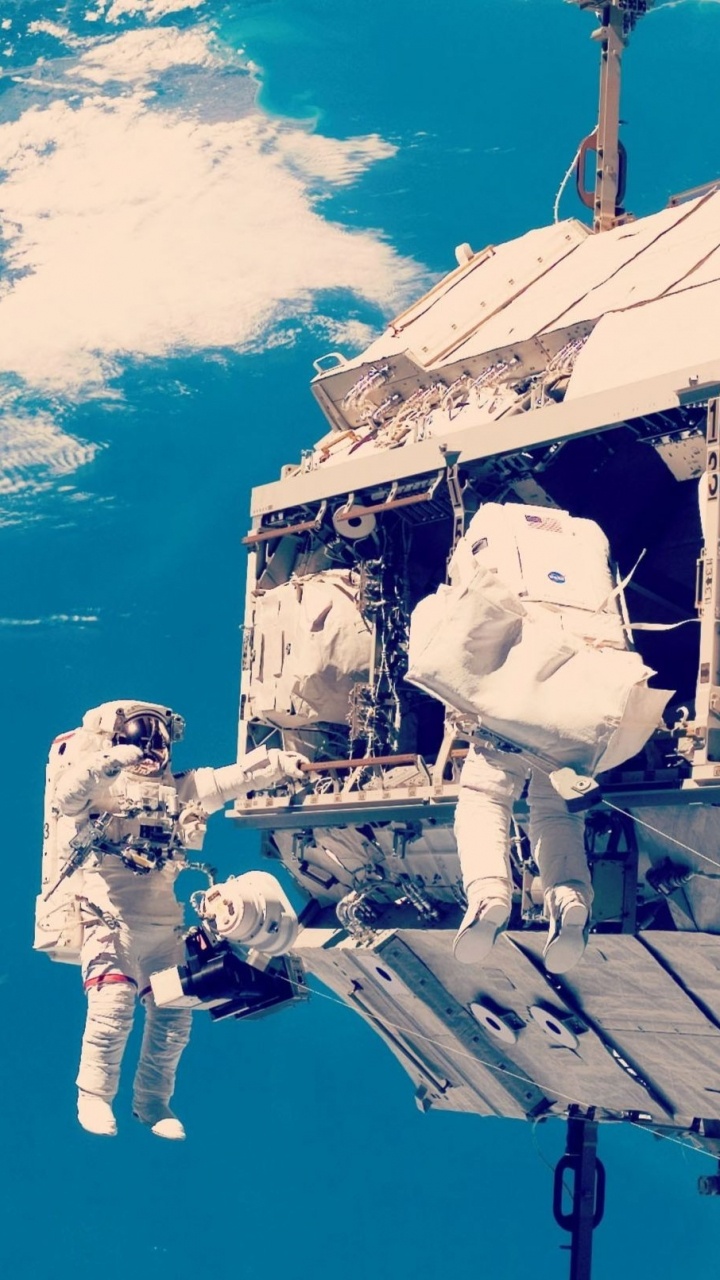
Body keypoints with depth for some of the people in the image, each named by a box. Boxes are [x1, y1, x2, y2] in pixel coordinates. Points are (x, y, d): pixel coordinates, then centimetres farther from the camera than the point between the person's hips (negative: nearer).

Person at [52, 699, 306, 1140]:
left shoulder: (181, 789, 15)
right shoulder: (99, 786, 2)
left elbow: (234, 778, 6)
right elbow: (67, 795, -19)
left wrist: (281, 763, -8)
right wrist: (107, 762, -36)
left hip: (163, 925, 5)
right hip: (110, 919, -5)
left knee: (173, 1016, 0)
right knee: (113, 1004, -19)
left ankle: (153, 1101, 15)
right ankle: (94, 1097, -4)